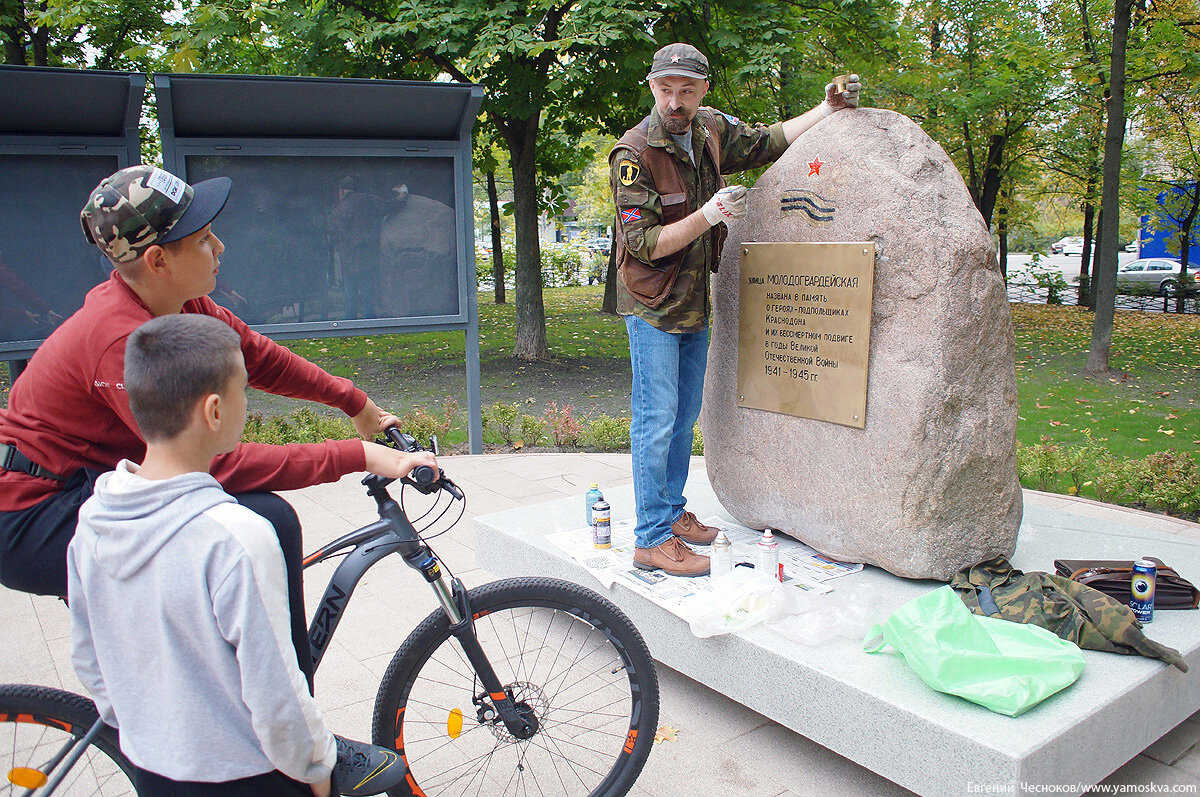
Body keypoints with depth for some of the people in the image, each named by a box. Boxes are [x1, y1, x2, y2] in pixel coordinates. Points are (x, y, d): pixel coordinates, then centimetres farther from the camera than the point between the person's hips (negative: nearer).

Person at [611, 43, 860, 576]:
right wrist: (708, 216, -27)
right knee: (657, 420, -8)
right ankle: (652, 540, -1)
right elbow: (644, 243, -20)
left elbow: (770, 142, 20)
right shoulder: (633, 154, -18)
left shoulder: (711, 129, 3)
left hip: (694, 303, 8)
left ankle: (672, 512, 28)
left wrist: (827, 110, 12)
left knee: (684, 416, 14)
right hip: (653, 306, -7)